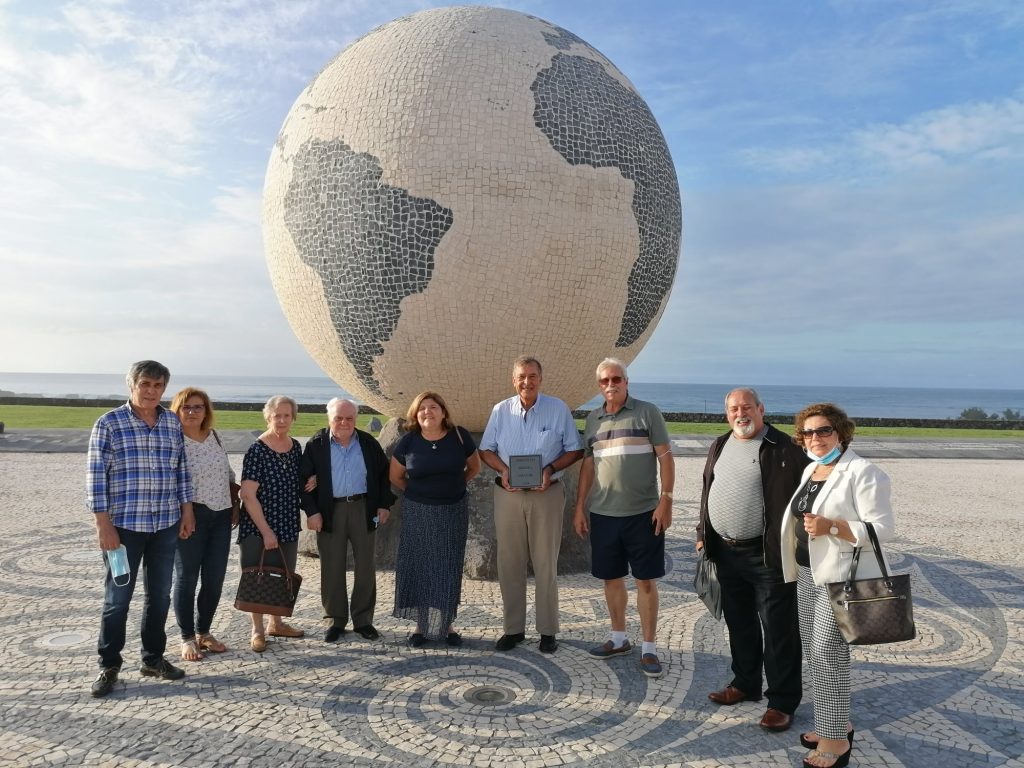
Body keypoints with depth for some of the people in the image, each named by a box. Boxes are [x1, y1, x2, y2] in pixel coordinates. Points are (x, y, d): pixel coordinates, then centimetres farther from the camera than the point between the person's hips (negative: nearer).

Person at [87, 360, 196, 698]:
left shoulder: (172, 423, 6)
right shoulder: (109, 423, -6)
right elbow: (96, 476, -8)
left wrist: (187, 512, 9)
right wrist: (103, 524, -12)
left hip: (166, 525, 4)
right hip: (124, 525, -4)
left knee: (160, 596, 12)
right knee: (117, 598, 5)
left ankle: (153, 658, 27)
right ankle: (109, 665, 21)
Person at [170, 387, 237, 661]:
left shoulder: (214, 436, 10)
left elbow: (228, 473, 18)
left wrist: (234, 506, 13)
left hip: (220, 516, 6)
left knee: (215, 578, 9)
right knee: (186, 578, 4)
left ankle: (204, 632, 26)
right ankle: (187, 638, 18)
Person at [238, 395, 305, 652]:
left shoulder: (295, 447, 4)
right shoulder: (257, 450, -15)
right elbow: (248, 495, -18)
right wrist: (266, 531, -19)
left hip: (288, 526, 6)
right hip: (259, 527, -6)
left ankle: (276, 623, 31)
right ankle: (257, 630, 16)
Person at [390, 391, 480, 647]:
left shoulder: (459, 436, -7)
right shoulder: (408, 441, -7)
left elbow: (474, 467, 9)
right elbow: (395, 476, 8)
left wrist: (453, 487, 6)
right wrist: (418, 492, 8)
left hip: (453, 512, 0)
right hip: (418, 513, 0)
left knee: (449, 568, 7)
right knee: (419, 567, 5)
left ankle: (446, 624, 19)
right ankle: (421, 624, 17)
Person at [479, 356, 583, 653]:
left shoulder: (558, 409, -1)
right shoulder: (500, 410, 4)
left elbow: (575, 450, 2)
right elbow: (486, 450, 9)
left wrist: (551, 469, -14)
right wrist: (503, 470, -10)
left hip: (546, 493, -2)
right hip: (508, 493, 2)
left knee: (546, 564, 5)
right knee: (509, 563, 7)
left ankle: (548, 631, 16)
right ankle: (513, 628, 19)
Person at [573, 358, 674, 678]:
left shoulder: (648, 412, -2)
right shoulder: (593, 419, 10)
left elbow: (665, 457, -4)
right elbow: (588, 465, 14)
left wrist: (665, 501, -12)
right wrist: (579, 508, 11)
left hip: (643, 513, -4)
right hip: (603, 514, 4)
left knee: (646, 580, 2)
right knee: (611, 578, 13)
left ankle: (649, 648, 13)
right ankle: (618, 639, 29)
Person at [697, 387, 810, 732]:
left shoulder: (783, 448, -10)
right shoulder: (719, 447, 11)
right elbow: (707, 492, 19)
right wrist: (703, 534, 17)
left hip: (767, 554, -6)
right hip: (726, 552, 7)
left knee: (778, 630, 3)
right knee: (739, 623, 19)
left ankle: (782, 701, 15)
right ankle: (745, 684, 35)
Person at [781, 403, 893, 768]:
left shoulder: (862, 472, -14)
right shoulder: (810, 470, 12)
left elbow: (882, 528, -18)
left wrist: (831, 527, -29)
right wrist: (795, 568, 21)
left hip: (842, 578, -8)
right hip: (808, 575, 8)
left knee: (829, 654, -5)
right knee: (815, 652, 13)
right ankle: (836, 723, 29)